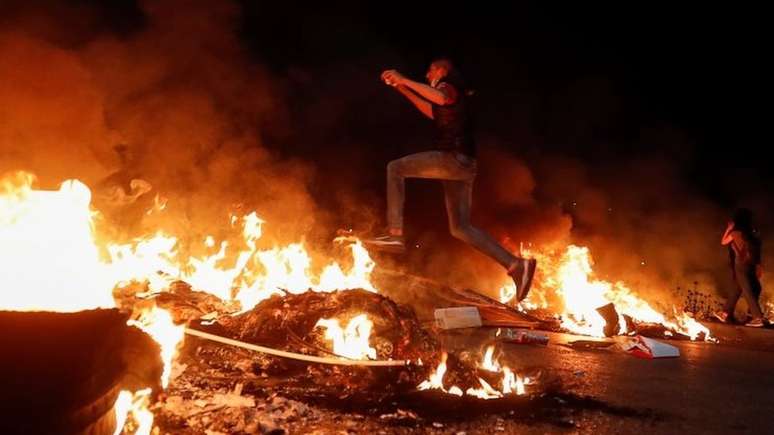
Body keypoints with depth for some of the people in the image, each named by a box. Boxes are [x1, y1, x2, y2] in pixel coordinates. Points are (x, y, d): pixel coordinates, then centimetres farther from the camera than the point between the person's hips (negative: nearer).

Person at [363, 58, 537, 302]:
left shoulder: (449, 84, 1)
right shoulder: (453, 96, 30)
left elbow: (441, 98, -24)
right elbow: (432, 112, 46)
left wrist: (405, 80, -18)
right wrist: (403, 89, 40)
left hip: (453, 158, -9)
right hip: (462, 164, 9)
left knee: (396, 168, -7)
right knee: (461, 228, 5)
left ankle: (395, 234, -16)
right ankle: (515, 265, -3)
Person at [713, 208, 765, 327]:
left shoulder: (736, 232, -11)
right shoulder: (752, 231, 6)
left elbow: (723, 242, 5)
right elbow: (757, 247, 9)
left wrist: (728, 229, 10)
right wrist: (758, 264, 14)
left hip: (741, 264, -7)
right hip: (751, 263, 7)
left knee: (747, 291, -5)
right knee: (738, 289, 14)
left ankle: (758, 318, -8)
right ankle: (725, 313, 23)